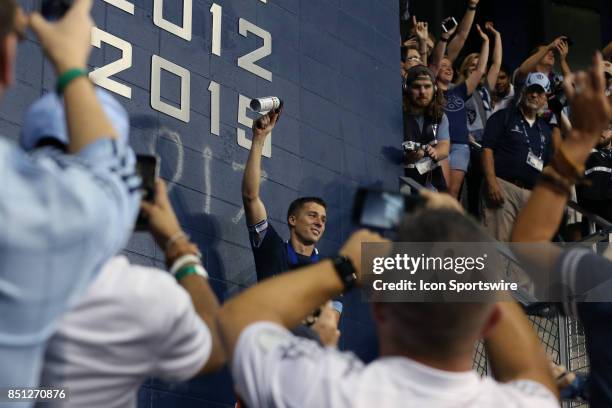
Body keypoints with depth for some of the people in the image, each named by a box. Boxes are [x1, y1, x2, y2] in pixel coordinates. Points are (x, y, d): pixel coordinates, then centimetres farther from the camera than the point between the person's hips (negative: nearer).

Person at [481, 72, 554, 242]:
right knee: (498, 242, -16)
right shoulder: (503, 117, 6)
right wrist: (492, 183, -15)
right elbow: (487, 149, -4)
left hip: (533, 194, 6)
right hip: (503, 186, -6)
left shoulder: (544, 129, 23)